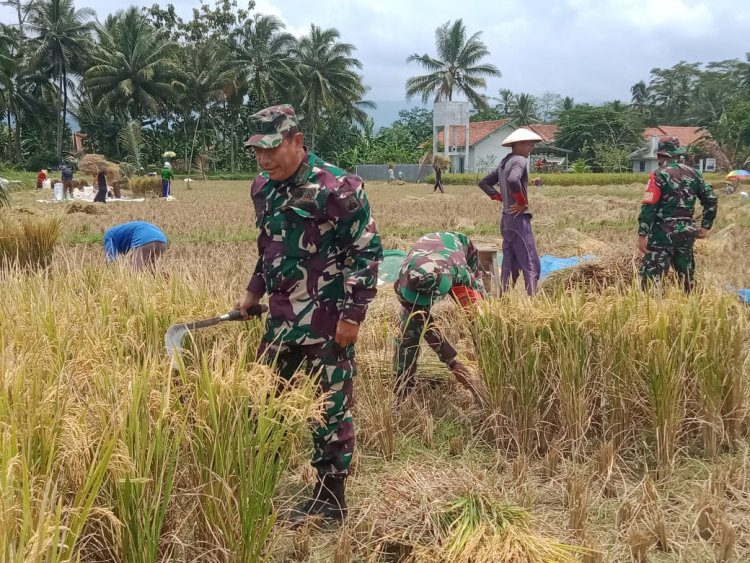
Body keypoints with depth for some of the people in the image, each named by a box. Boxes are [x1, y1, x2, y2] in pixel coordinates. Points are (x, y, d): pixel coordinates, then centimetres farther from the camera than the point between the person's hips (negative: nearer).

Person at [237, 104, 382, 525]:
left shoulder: (337, 189, -17)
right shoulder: (263, 189, 8)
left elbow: (367, 252, -15)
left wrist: (352, 315, -17)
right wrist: (254, 291, 20)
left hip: (328, 320, -8)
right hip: (282, 317, 8)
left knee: (331, 409, 3)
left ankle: (331, 499, 16)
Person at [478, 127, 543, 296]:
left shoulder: (504, 163, 14)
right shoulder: (520, 161, -13)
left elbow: (484, 183, 20)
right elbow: (513, 180, -34)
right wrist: (522, 202, -20)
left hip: (506, 219, 9)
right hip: (519, 219, -9)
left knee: (509, 264, 12)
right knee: (531, 265, -7)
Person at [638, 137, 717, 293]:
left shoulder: (659, 175, -10)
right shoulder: (693, 173, 9)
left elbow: (648, 207, -16)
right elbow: (711, 200, 10)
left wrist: (642, 234, -14)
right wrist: (705, 226, 15)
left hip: (664, 233, -6)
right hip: (687, 232, 6)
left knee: (651, 275, -6)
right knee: (686, 275, 16)